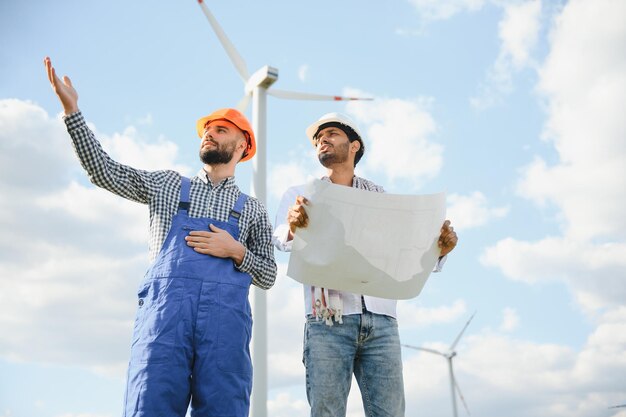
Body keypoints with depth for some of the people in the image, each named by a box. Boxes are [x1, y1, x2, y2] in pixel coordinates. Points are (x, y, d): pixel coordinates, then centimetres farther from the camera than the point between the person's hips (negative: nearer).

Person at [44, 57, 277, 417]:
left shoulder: (252, 209, 23)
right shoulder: (169, 185, 25)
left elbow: (267, 277, 18)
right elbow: (104, 171, 15)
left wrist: (236, 251, -1)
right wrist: (72, 109, 9)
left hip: (226, 315, 1)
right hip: (165, 305, 0)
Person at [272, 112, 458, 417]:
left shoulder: (381, 197, 19)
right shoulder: (300, 195, 15)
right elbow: (280, 239, -4)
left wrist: (439, 248, -9)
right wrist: (292, 227, -28)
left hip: (380, 319, 2)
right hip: (328, 320, -1)